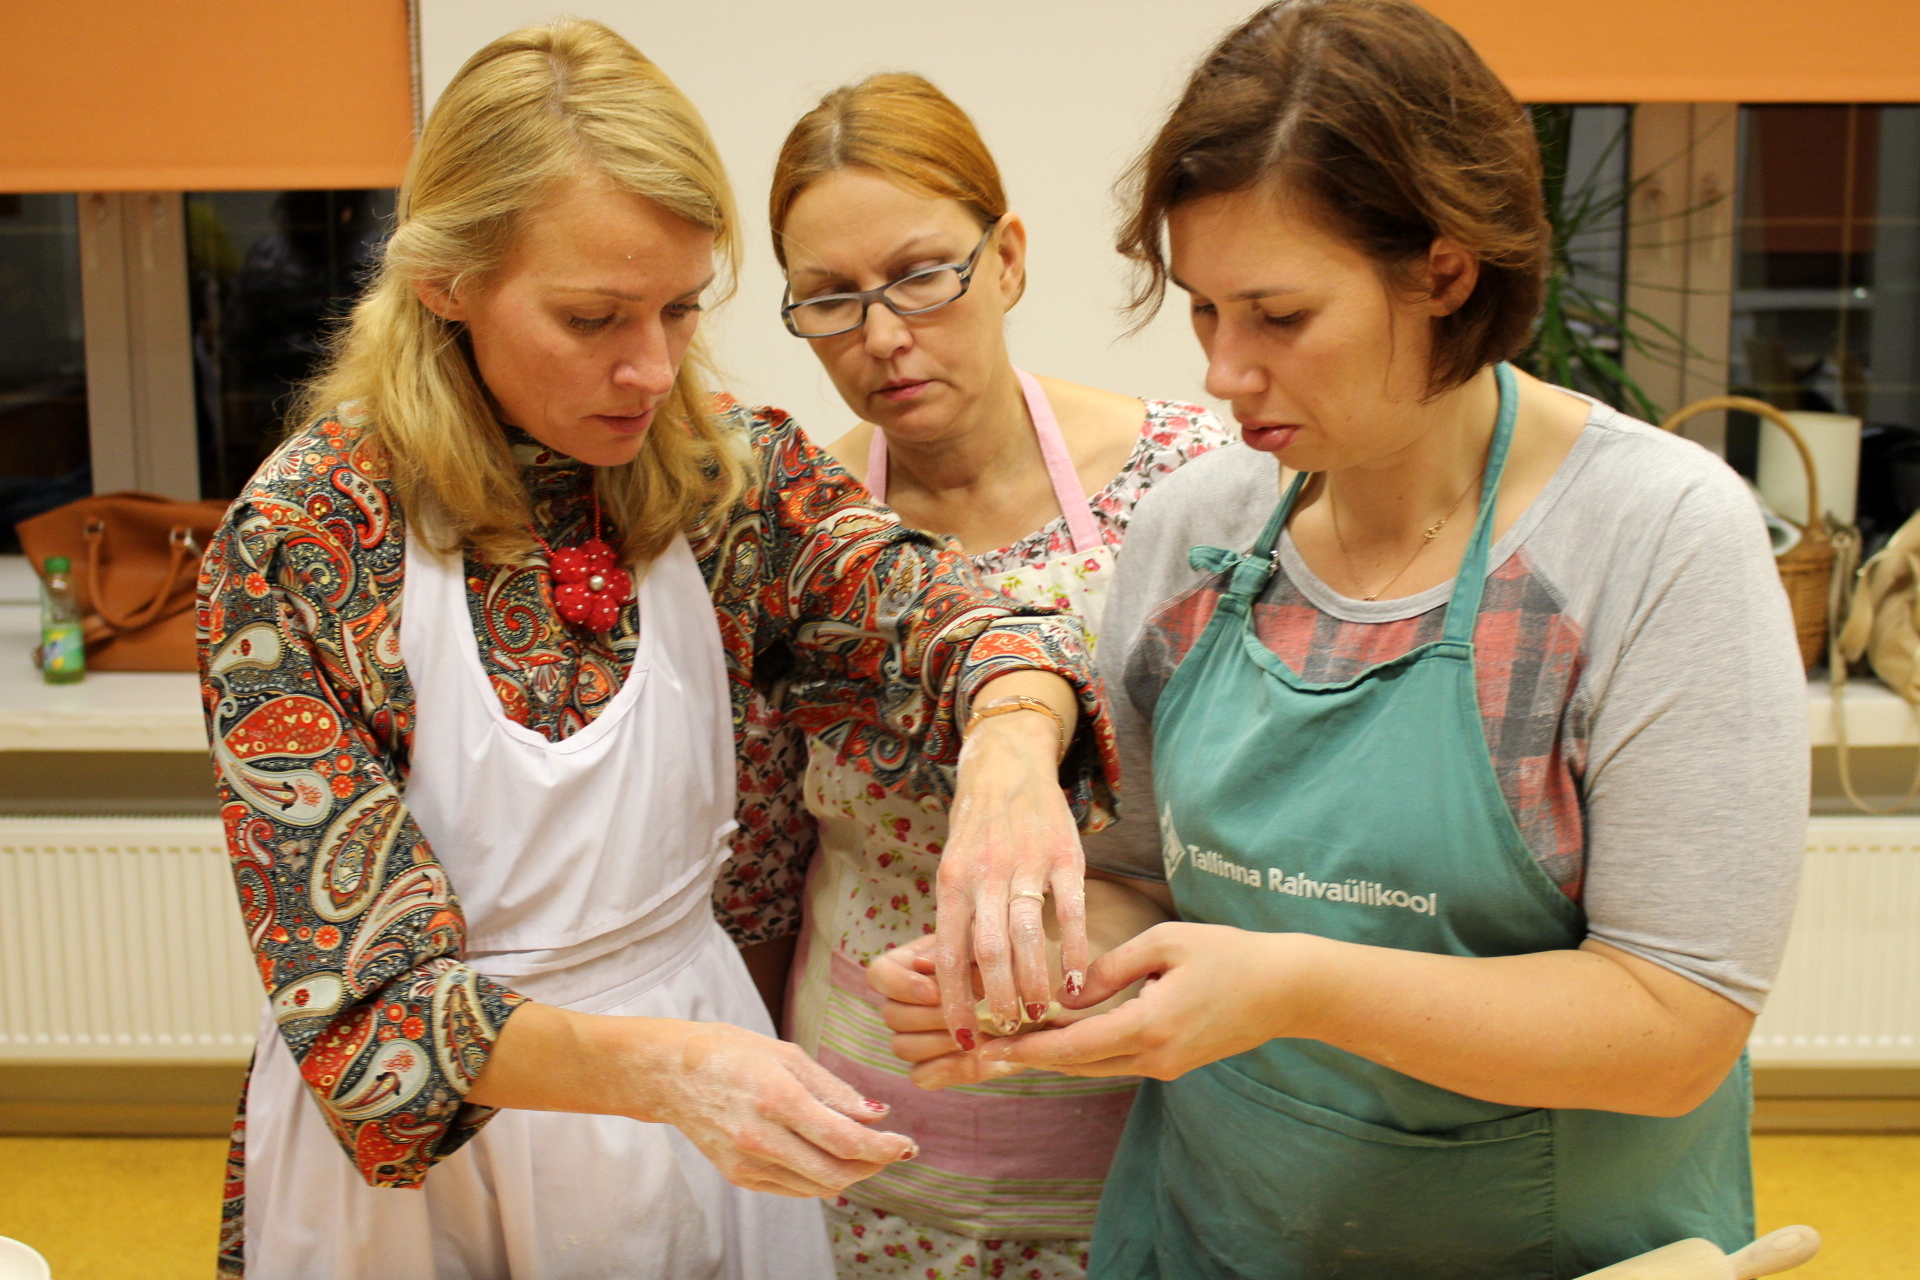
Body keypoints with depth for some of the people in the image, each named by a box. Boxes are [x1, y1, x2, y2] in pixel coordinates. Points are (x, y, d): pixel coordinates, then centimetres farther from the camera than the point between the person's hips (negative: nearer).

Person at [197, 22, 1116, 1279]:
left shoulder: (734, 473, -8)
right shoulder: (303, 544, -19)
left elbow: (940, 622, -23)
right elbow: (362, 991, -21)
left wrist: (1013, 746, -47)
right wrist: (656, 1064, -38)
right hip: (419, 1145, -3)